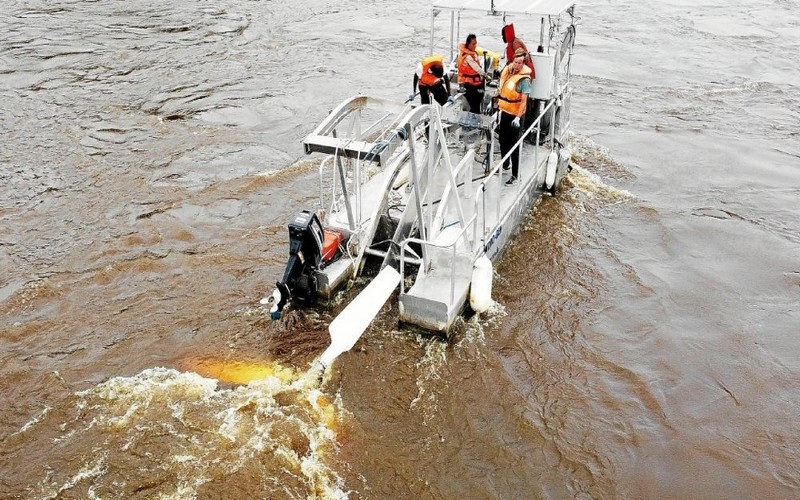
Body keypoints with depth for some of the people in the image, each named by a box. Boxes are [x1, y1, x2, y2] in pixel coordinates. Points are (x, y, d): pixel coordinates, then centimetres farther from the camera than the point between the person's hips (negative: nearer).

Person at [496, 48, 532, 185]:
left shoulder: (524, 79, -20)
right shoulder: (507, 69, 2)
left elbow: (524, 101, -23)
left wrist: (518, 117, -31)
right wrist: (497, 103, 21)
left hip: (514, 115, -8)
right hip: (503, 112, 8)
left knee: (514, 145, -3)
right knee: (503, 140, 22)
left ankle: (515, 175, 5)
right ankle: (505, 165, 43)